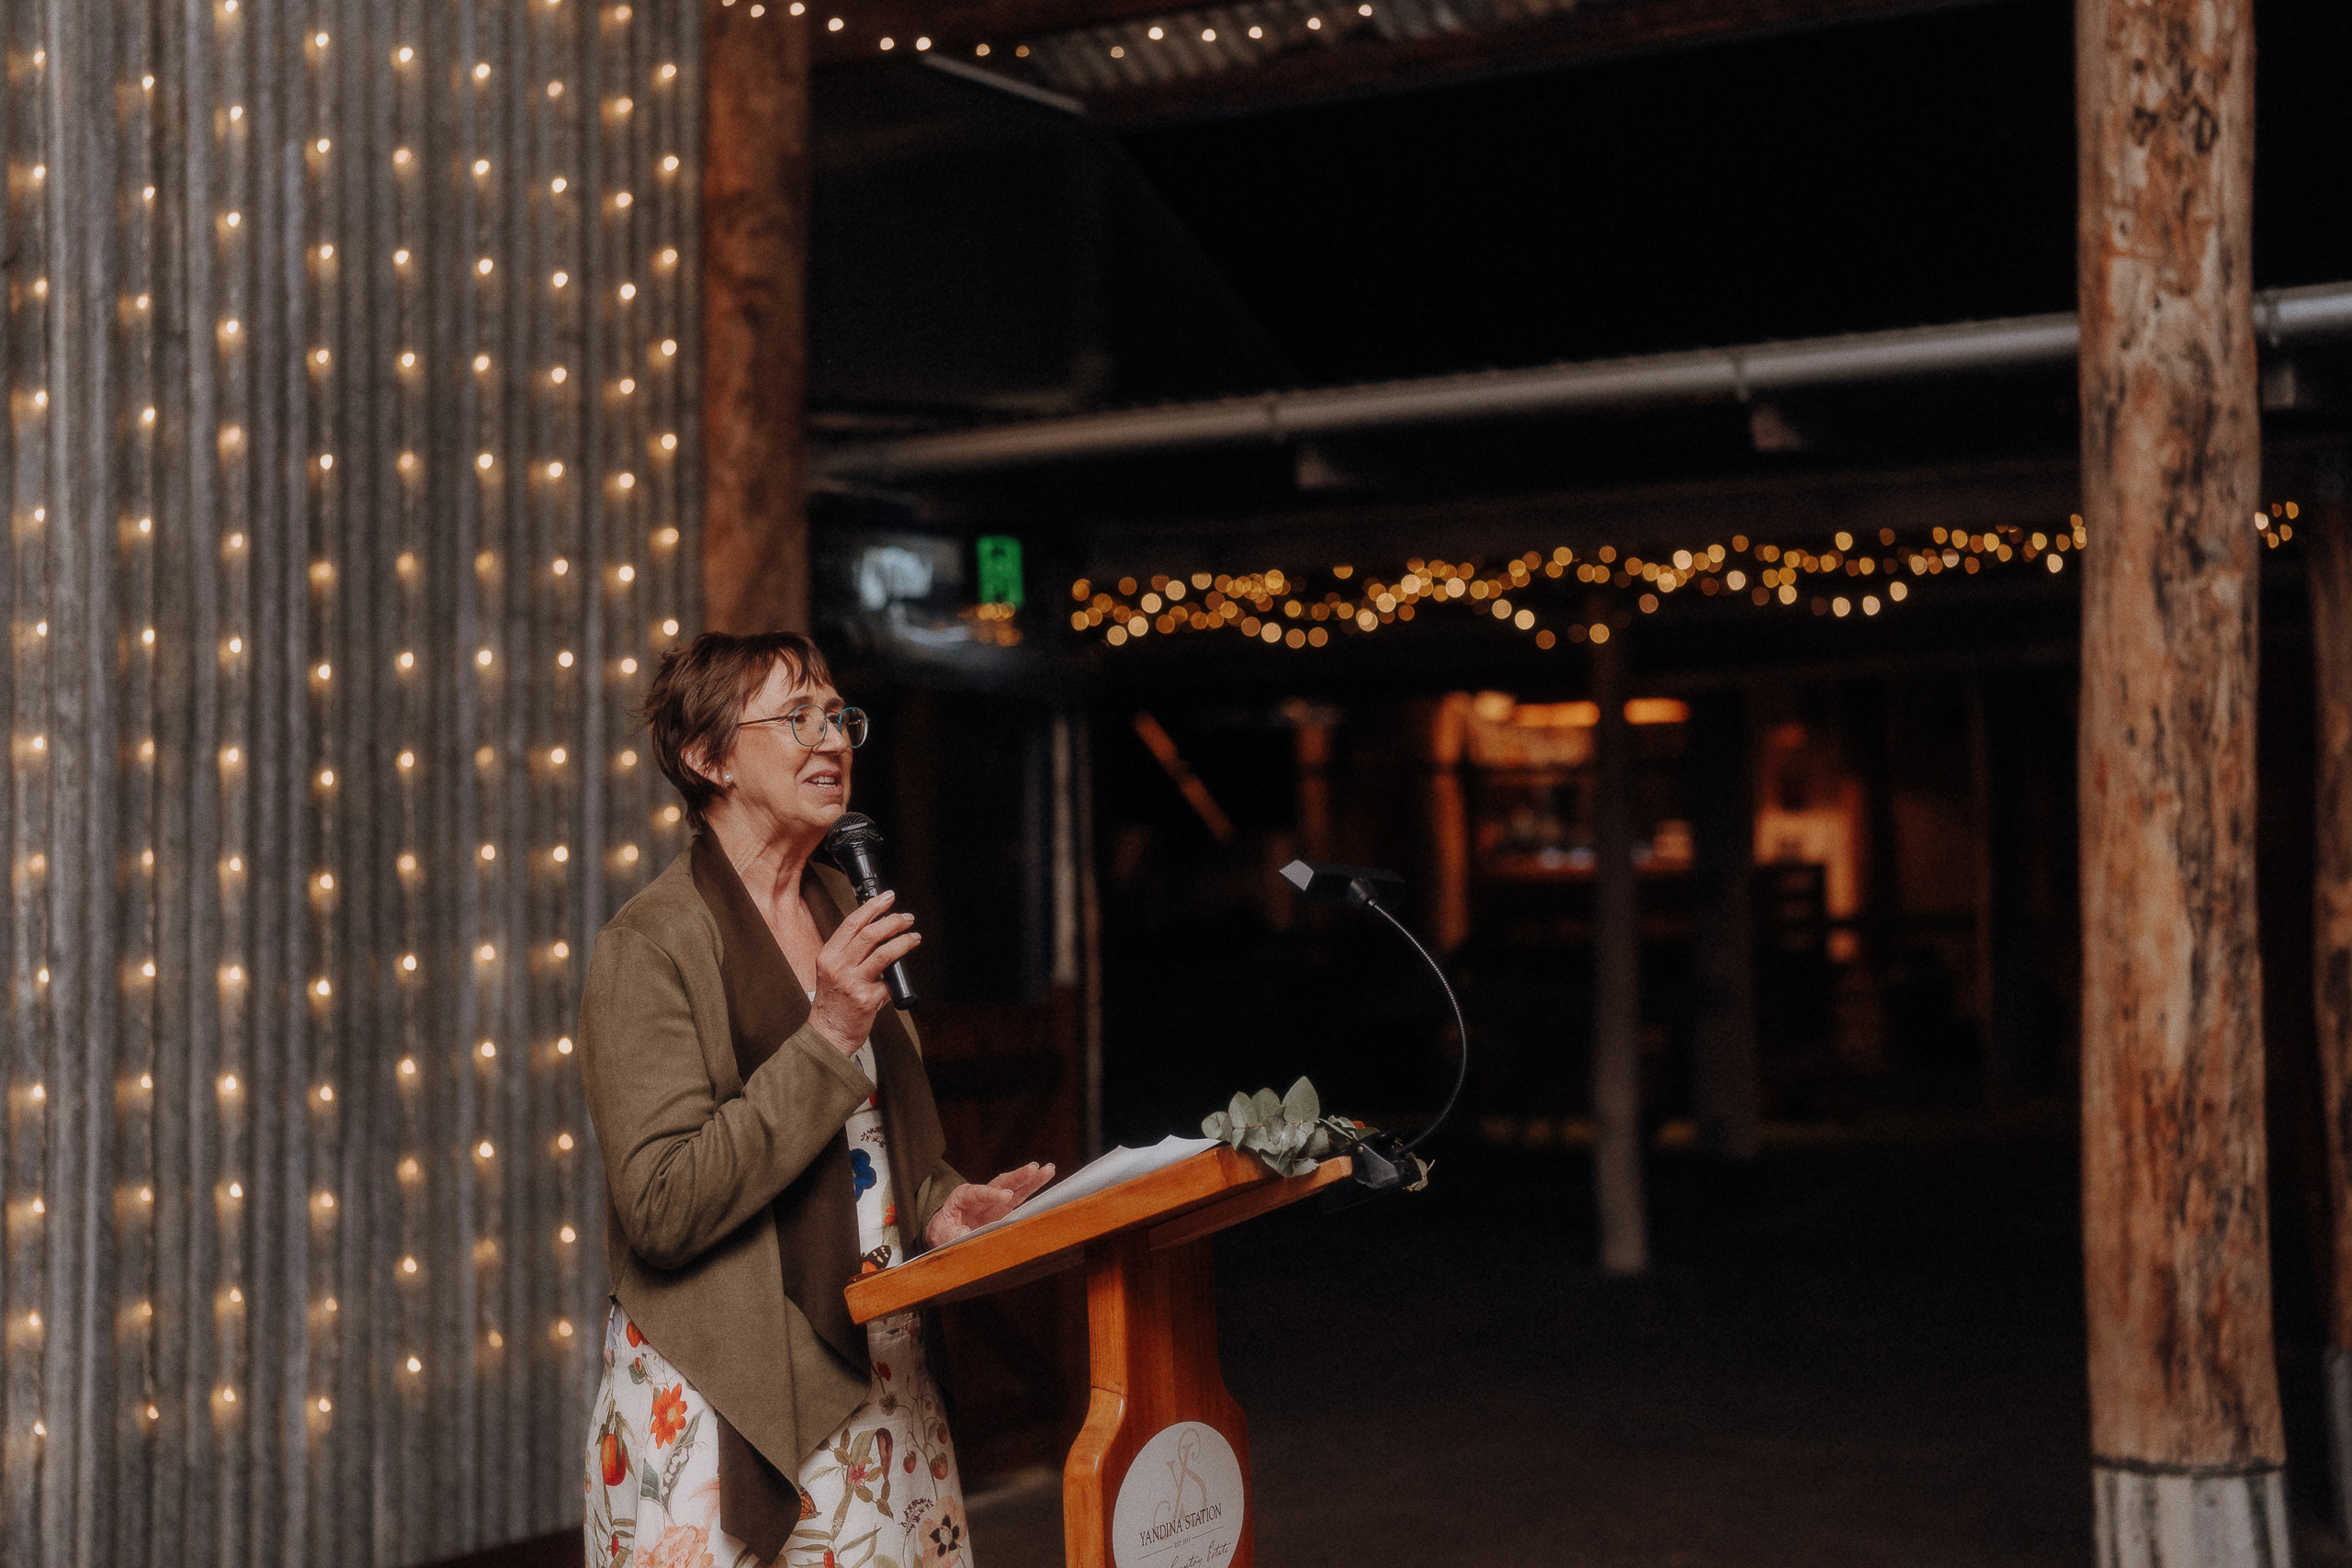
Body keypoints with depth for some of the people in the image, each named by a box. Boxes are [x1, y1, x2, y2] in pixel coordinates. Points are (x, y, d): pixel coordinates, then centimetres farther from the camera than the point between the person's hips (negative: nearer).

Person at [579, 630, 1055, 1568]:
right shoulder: (649, 946, -12)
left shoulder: (844, 912, 11)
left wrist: (938, 1205, 1)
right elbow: (661, 1209, -20)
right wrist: (828, 1038, -21)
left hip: (880, 1373, 6)